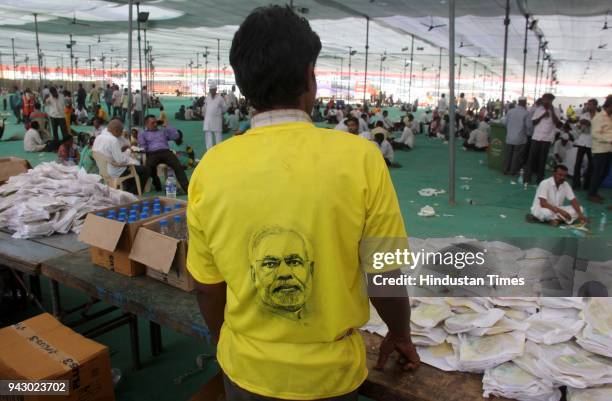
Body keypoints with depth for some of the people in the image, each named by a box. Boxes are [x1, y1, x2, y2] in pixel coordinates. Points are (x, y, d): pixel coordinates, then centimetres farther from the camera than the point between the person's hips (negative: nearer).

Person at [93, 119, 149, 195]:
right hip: (115, 172, -9)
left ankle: (128, 192, 32)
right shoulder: (113, 140, -25)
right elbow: (120, 160, -27)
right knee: (145, 171, 1)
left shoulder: (98, 138, 3)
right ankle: (133, 194, 7)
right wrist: (128, 151, -10)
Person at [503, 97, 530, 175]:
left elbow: (505, 122, 7)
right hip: (520, 138, -3)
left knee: (508, 155, 12)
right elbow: (528, 125, -10)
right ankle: (513, 171, 12)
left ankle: (506, 170, 18)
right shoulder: (526, 113, -11)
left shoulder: (510, 111, 0)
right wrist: (526, 133, 8)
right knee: (517, 156, 7)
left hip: (509, 137, 3)